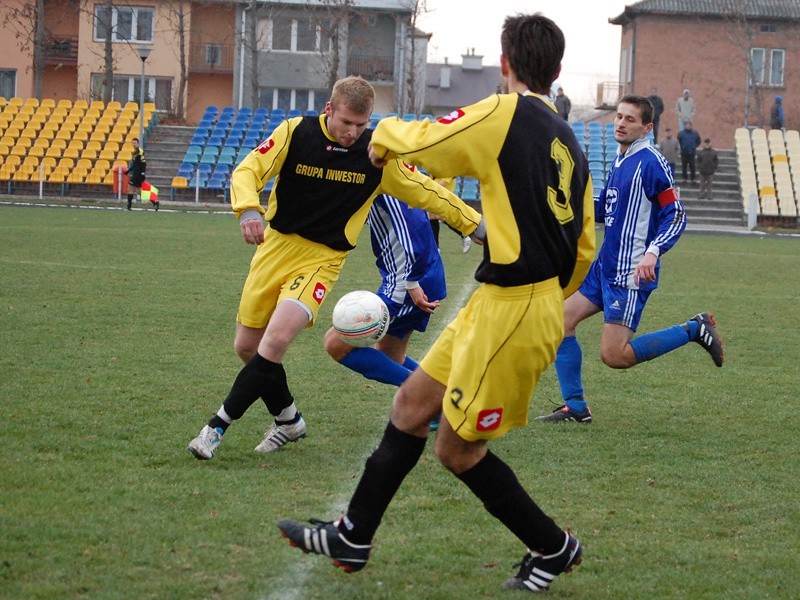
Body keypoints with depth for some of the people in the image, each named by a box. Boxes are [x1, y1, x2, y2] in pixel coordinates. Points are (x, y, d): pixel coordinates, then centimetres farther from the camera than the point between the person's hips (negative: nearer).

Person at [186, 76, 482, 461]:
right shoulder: (295, 133, -8)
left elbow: (426, 192, 4)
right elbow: (248, 170, -11)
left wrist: (473, 224, 5)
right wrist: (248, 209, -32)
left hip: (322, 259, -2)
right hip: (275, 247, 2)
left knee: (276, 340, -23)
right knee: (247, 346, 7)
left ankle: (218, 426, -13)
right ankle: (288, 420, 30)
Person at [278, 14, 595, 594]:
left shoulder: (505, 114, -13)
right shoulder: (569, 143, 12)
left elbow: (420, 141, -4)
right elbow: (584, 249, 14)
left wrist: (386, 135, 18)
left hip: (511, 310, -9)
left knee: (457, 448, 4)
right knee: (412, 404, 14)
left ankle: (554, 548, 19)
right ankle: (352, 537, 22)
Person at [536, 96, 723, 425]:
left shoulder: (650, 162, -13)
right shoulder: (620, 160, 14)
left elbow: (676, 216, -15)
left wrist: (653, 252, -29)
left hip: (631, 273, -9)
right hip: (604, 266, 9)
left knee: (614, 355, -11)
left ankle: (694, 330, 2)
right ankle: (575, 407, 10)